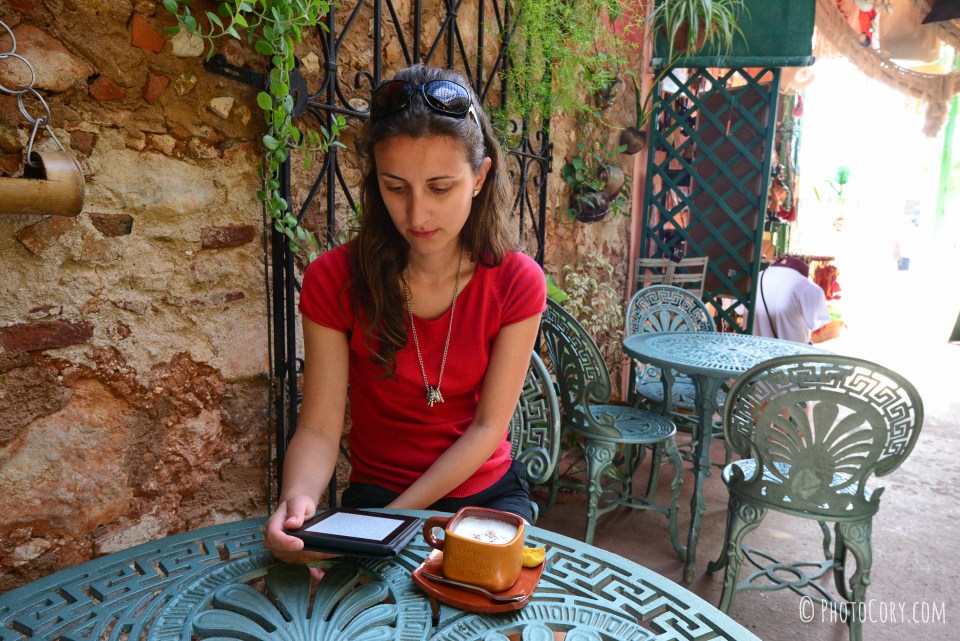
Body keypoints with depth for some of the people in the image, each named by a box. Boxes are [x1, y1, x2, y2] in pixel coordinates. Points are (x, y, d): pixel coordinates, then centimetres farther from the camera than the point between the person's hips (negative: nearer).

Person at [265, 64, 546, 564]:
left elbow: (488, 426, -11)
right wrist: (297, 499, -35)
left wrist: (392, 521, -19)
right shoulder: (333, 280, -13)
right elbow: (319, 428, -13)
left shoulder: (517, 282, -12)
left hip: (487, 492, 2)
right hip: (375, 492, -1)